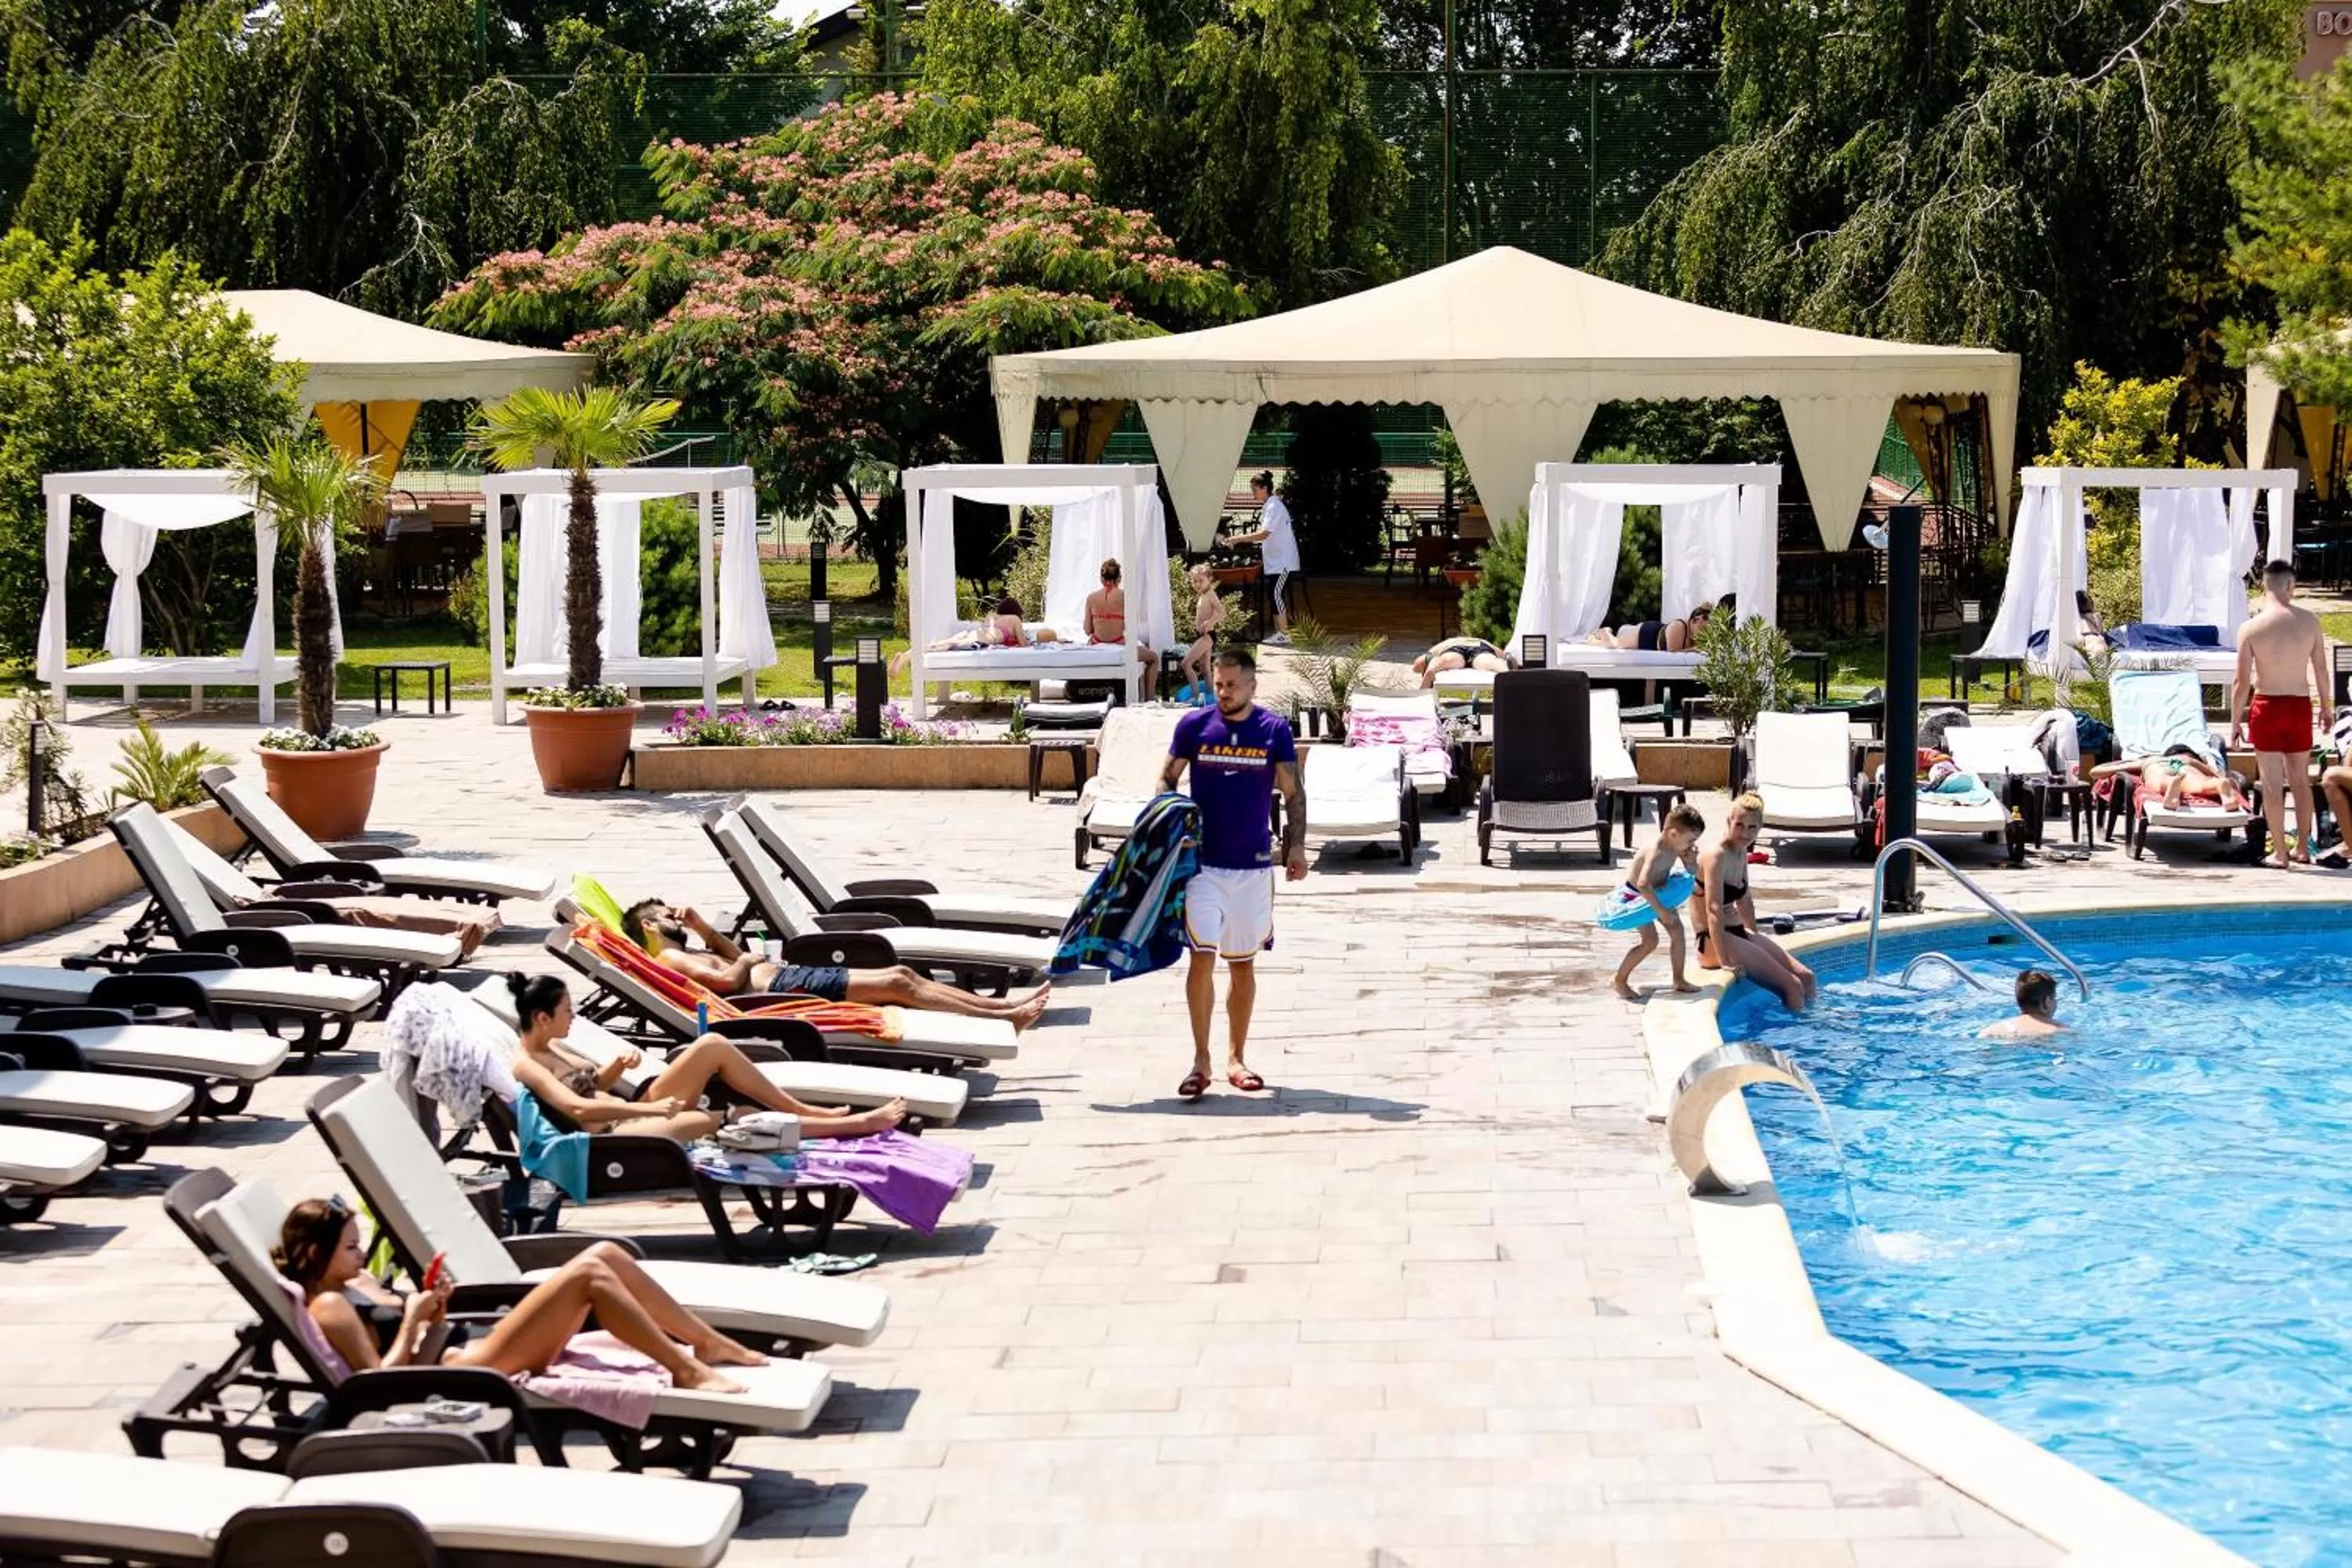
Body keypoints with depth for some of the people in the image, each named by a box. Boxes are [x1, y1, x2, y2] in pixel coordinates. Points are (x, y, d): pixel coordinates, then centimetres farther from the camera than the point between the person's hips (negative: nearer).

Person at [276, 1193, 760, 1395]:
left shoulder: (356, 1283, 20)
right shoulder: (330, 1306, -8)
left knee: (605, 1254, -1)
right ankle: (686, 1371, -17)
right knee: (587, 1273, -21)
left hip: (476, 1346, 10)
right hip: (465, 1370, -10)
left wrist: (432, 1316, 3)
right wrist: (414, 1320, -14)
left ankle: (710, 1344, 5)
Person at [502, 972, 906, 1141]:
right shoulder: (524, 1065, -12)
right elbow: (577, 1107, -25)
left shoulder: (548, 1047, 17)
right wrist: (649, 1108, -31)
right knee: (717, 1121, -23)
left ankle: (803, 1111, 1)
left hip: (632, 1113, 10)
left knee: (713, 1046, -5)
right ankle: (854, 1125, -21)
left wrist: (616, 1066, 3)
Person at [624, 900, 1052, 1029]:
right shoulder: (667, 959, -6)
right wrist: (745, 962, -2)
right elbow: (727, 979, -21)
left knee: (900, 975, 3)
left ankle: (1005, 1005, 0)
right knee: (896, 983, -13)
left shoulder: (684, 954, 24)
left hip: (791, 975, 10)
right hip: (785, 986, -10)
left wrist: (703, 928, 20)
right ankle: (1004, 1017, -12)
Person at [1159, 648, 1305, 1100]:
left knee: (1242, 963, 10)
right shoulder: (1194, 726, 0)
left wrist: (1297, 846, -7)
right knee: (1202, 957, -13)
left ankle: (1235, 1059, 21)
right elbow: (1167, 779, 8)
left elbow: (1293, 793, 3)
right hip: (1202, 862, -1)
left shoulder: (1274, 731, 0)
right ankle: (1201, 1059, -5)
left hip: (1254, 864, 1)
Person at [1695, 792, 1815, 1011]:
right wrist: (1724, 961, -30)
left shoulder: (1741, 854, 9)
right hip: (1715, 942, -9)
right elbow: (1714, 909, -26)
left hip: (1739, 934, 9)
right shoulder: (1717, 855, -19)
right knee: (1792, 985, -14)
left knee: (1805, 976, 8)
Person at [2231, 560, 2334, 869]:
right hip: (2300, 705, 3)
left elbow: (2242, 682, -10)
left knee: (2272, 783, 4)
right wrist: (2327, 706, 17)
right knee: (2300, 779, 16)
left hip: (2267, 707, -3)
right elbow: (2321, 670, 3)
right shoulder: (2309, 621, -6)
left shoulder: (2250, 628, -12)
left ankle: (2280, 852, 7)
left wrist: (2235, 721, 0)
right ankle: (2302, 848, 22)